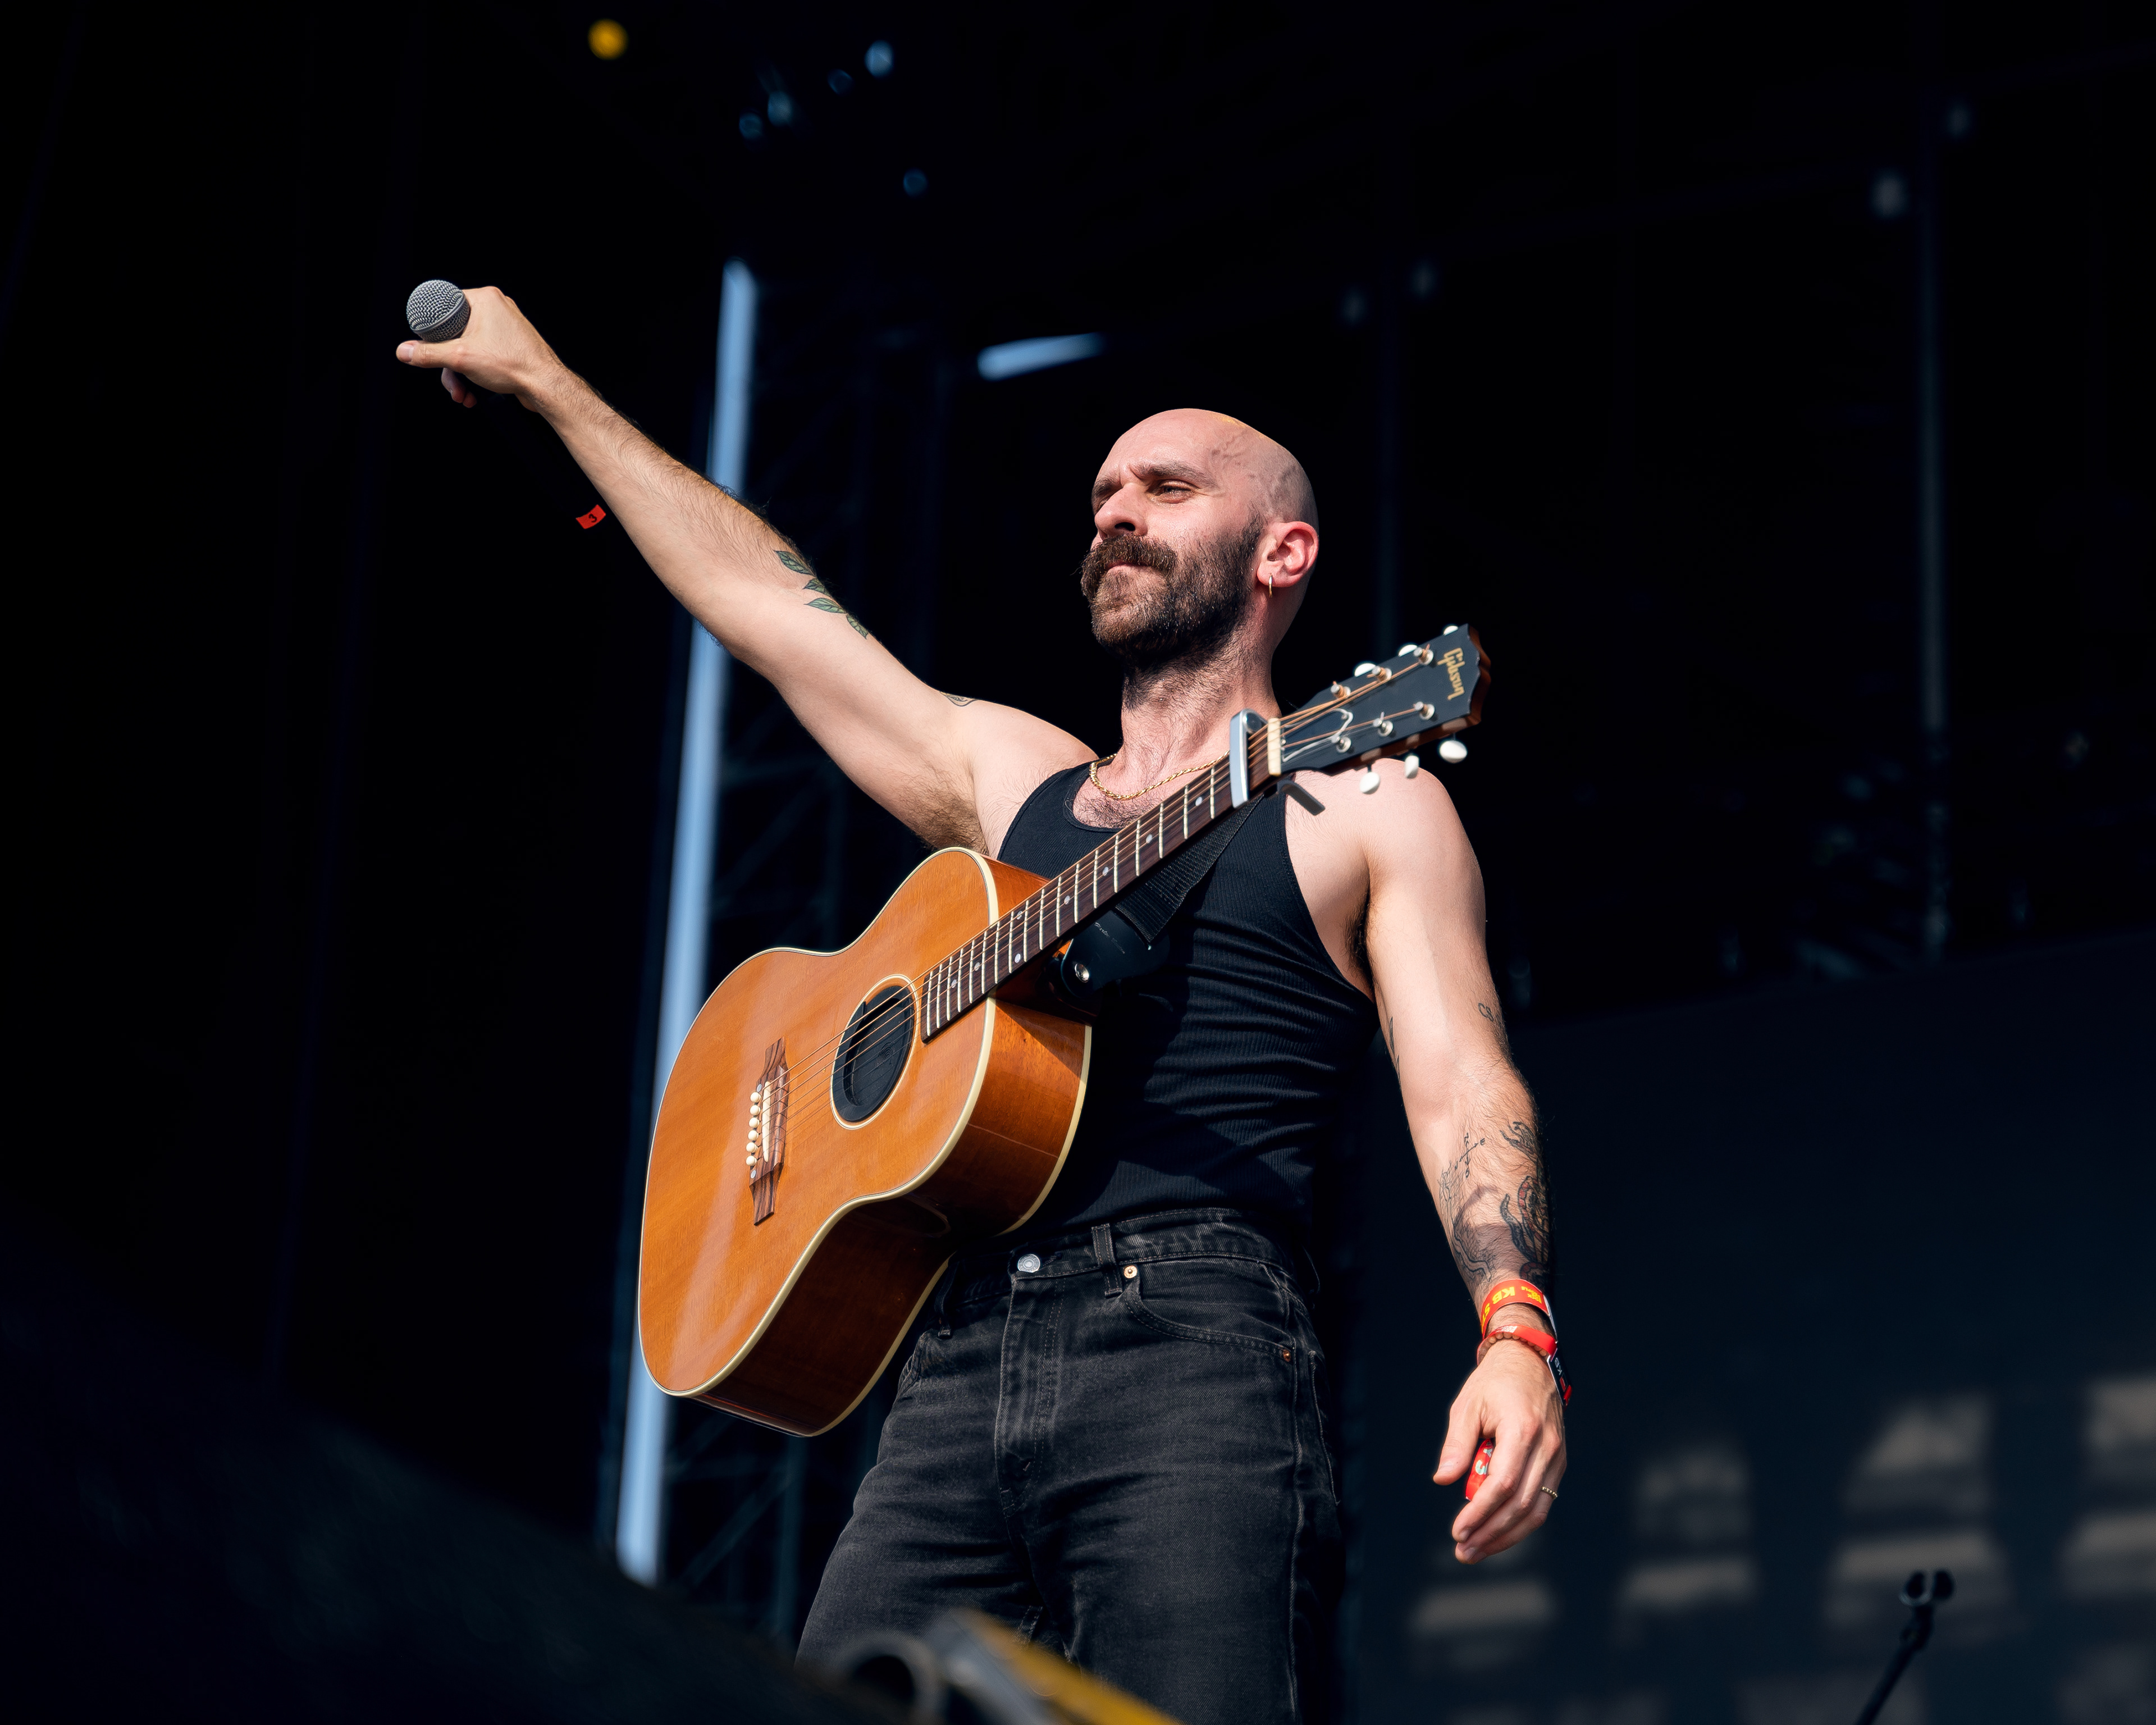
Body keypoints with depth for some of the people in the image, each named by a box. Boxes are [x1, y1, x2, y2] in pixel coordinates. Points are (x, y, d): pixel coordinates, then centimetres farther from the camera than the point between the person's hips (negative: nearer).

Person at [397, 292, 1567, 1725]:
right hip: (960, 1374, 5)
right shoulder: (1007, 777, 26)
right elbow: (763, 601, 32)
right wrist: (544, 384, 37)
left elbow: (1463, 1087, -1)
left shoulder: (1364, 808, 11)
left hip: (1192, 1351, -5)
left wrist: (1516, 1339, -19)